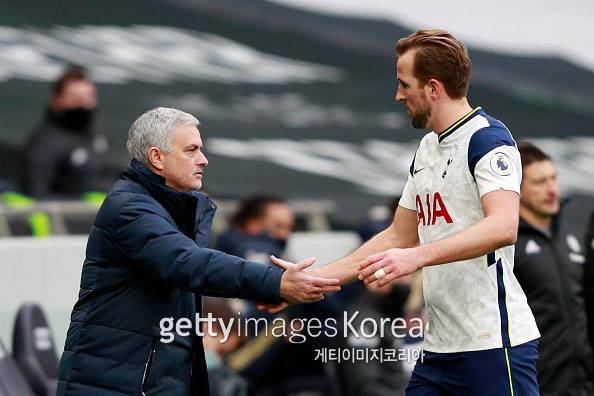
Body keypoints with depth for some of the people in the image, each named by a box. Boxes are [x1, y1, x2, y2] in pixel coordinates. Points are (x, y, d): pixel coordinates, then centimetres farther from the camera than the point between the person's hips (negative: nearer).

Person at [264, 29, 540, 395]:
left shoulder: (487, 139, -11)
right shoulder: (427, 149, 18)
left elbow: (504, 228, -26)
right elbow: (399, 237, 25)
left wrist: (417, 257, -35)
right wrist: (312, 278, 20)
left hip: (494, 345, -9)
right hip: (440, 347, 9)